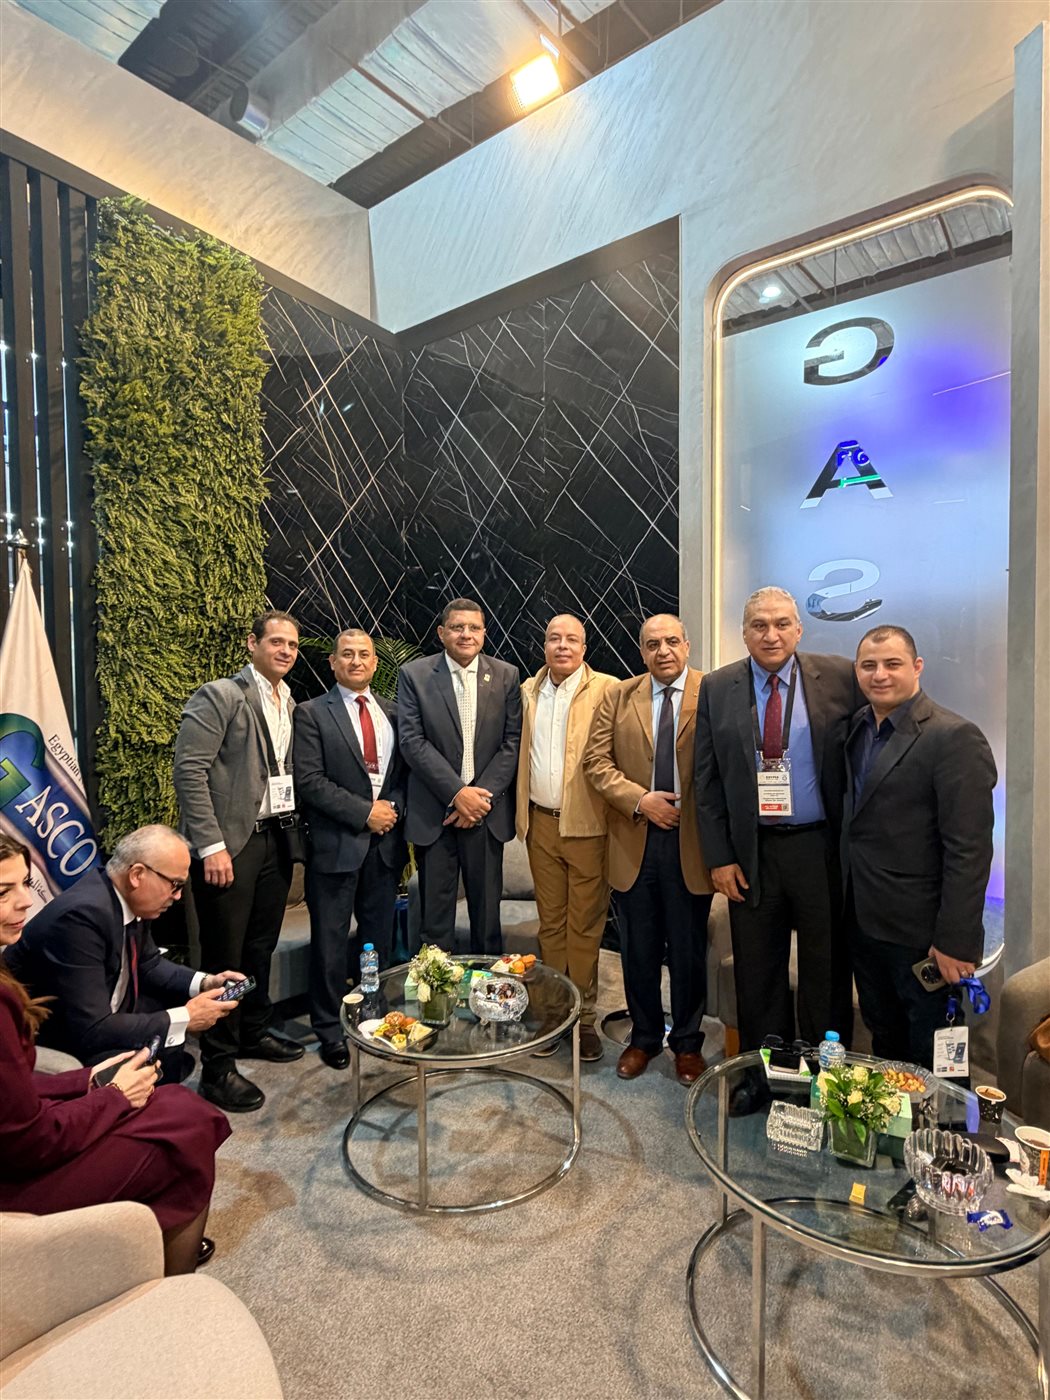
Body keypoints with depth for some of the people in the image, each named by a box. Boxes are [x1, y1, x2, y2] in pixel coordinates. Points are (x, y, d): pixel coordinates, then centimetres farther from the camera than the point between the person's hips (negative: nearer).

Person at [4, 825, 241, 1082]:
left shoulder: (129, 899, -7)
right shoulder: (81, 916, -32)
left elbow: (148, 963, 10)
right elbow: (90, 1031, -32)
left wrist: (204, 983, -6)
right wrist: (184, 1019, -26)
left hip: (100, 1018, 9)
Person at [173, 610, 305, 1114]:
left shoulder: (290, 704, 11)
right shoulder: (219, 696, -9)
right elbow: (189, 770, -16)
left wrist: (293, 826, 5)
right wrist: (211, 845, -19)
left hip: (276, 838, 7)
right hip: (230, 843, -6)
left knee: (261, 946, 19)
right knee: (225, 955, 4)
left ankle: (254, 1033, 39)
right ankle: (217, 1068, 19)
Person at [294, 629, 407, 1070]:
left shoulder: (391, 713, 10)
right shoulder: (312, 714, -4)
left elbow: (404, 771, 13)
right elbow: (309, 781, -12)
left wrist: (393, 808, -7)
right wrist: (364, 812, -14)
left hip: (385, 840, 4)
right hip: (336, 844, -4)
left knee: (379, 936, 14)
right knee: (331, 941, 8)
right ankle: (329, 1030, 25)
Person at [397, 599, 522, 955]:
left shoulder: (506, 676, 4)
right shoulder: (414, 674, -1)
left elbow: (512, 742, 0)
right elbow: (412, 741, -8)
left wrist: (483, 795, -10)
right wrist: (457, 792, -14)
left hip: (486, 808, 1)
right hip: (434, 812, -1)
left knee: (486, 908, 12)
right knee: (435, 910, 9)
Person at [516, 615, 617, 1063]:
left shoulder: (607, 690, -5)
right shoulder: (529, 690, 10)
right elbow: (522, 754, 14)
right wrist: (522, 814, 11)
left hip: (587, 826, -4)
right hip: (541, 824, 4)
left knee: (585, 926, 7)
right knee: (550, 923, 15)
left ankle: (583, 1017, 22)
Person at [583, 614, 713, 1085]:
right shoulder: (618, 696, 5)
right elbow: (596, 761, 0)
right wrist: (639, 799, -12)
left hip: (690, 841, -2)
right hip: (634, 840, 2)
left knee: (688, 951, 13)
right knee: (639, 950, 15)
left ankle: (687, 1042, 34)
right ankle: (644, 1037, 36)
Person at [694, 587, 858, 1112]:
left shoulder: (839, 677, -3)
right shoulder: (717, 688, 0)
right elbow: (707, 781, 1)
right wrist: (720, 857, -2)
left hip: (823, 849, -1)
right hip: (752, 851, 1)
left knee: (827, 971, 14)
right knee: (757, 975, 14)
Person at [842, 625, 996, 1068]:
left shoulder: (954, 737, -17)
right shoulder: (858, 727, 5)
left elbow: (969, 850, -20)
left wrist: (955, 942, -20)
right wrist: (846, 906, 8)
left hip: (920, 932, -6)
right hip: (863, 921, 7)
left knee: (931, 1060, 13)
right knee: (883, 1041, 23)